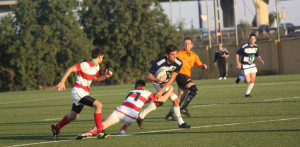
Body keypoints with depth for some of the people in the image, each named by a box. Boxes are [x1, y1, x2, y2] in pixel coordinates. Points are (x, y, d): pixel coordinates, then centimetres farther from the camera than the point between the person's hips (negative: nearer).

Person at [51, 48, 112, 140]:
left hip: (83, 93, 10)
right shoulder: (86, 65, -19)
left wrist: (105, 76, 5)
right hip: (78, 92, -10)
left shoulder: (96, 66, 10)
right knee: (98, 105, -23)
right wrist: (62, 82, -25)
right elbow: (70, 69, -20)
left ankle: (56, 128, 40)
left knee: (73, 116, 21)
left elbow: (96, 78, 24)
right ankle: (100, 132, -23)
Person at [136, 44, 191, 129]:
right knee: (176, 100, -15)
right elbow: (147, 77, -27)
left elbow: (172, 78, -22)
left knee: (158, 102, 15)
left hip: (166, 83, 6)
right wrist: (159, 79, -44)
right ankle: (180, 122, -6)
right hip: (157, 82, -6)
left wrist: (161, 90, -28)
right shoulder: (159, 63, -33)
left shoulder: (178, 63, -21)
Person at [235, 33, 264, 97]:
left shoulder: (256, 47, 1)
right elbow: (237, 54, -9)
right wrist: (238, 63, -20)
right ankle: (239, 77, 22)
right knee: (248, 81, -9)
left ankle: (247, 93, 13)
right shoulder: (244, 47, -17)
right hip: (245, 66, -5)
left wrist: (261, 60, -6)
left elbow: (257, 55, 14)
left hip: (252, 65, 5)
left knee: (253, 80, -3)